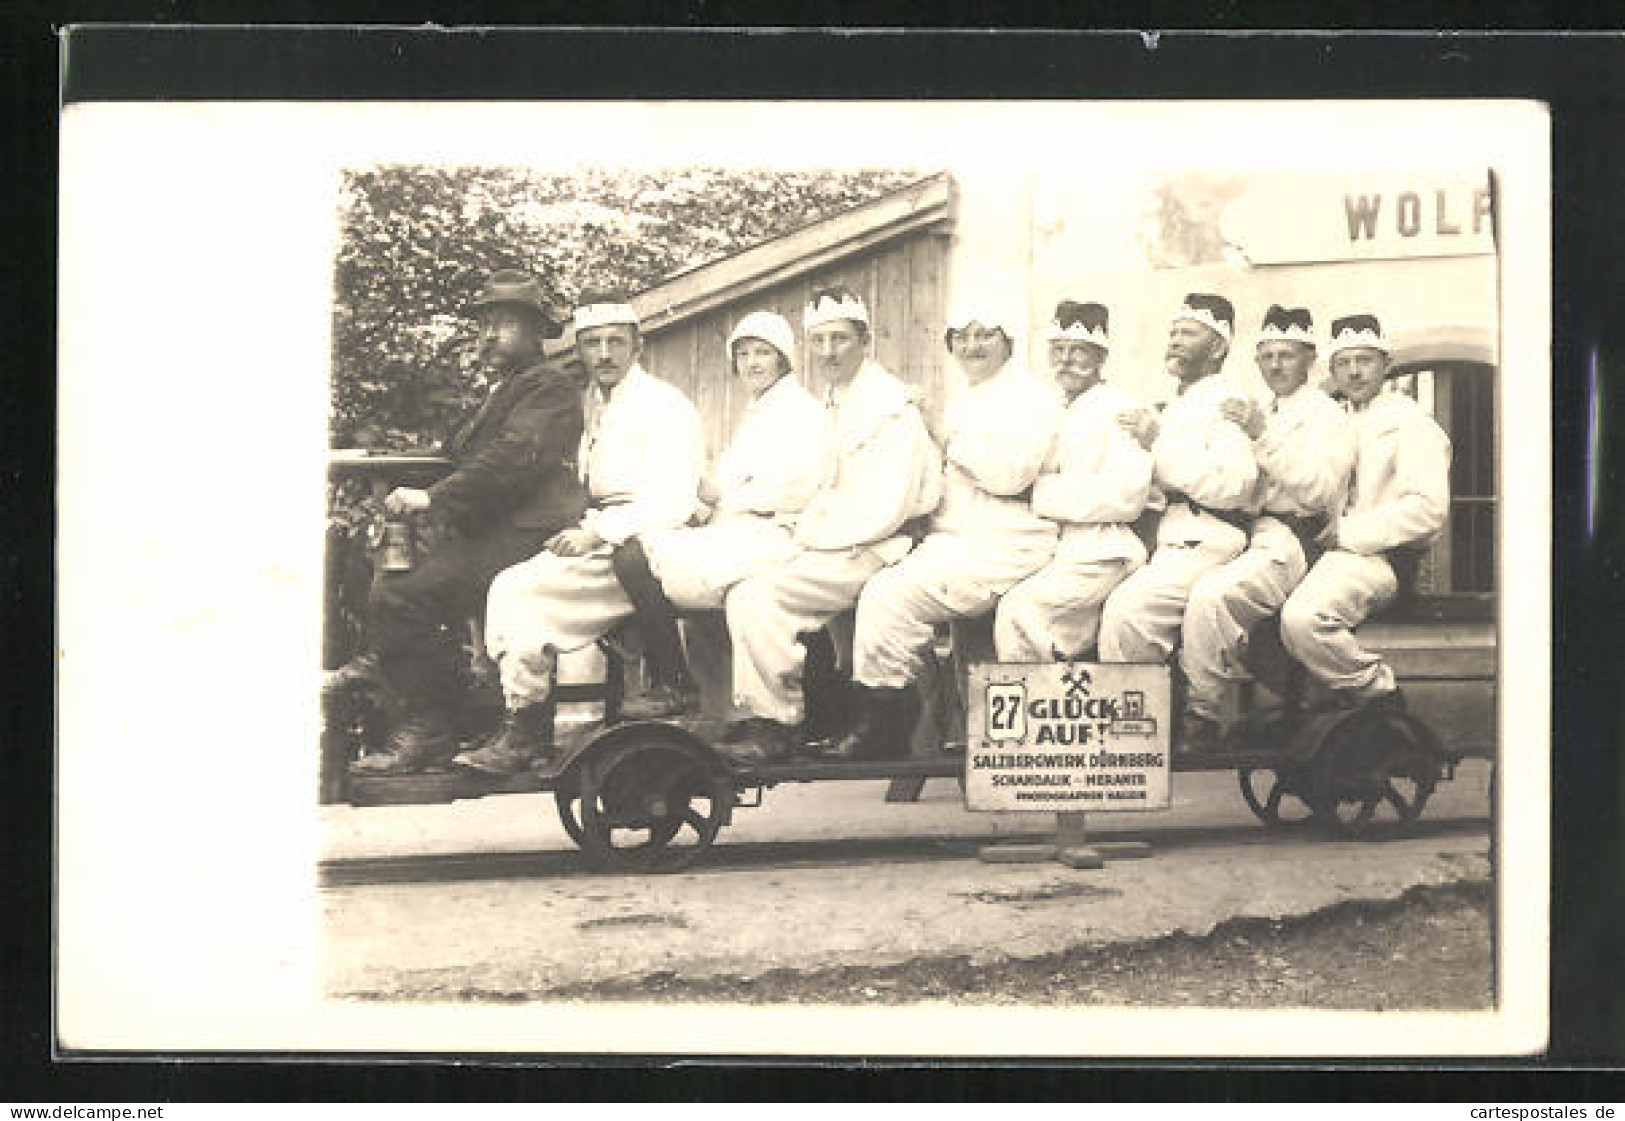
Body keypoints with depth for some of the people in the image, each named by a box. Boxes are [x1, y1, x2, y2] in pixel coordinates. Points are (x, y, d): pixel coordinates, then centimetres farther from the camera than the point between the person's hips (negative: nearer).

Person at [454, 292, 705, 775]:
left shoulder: (663, 405, -9)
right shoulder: (597, 403, 18)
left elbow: (673, 504, -17)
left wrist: (598, 533, -21)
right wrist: (581, 533, 4)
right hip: (602, 538, 8)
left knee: (528, 591, -21)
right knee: (506, 586, -12)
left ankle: (527, 734, -11)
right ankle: (522, 726, -14)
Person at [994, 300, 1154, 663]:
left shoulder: (1118, 409, -3)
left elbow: (1126, 496, -13)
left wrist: (1045, 492, -11)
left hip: (1099, 553, -7)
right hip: (1052, 548, 7)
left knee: (1018, 609, -26)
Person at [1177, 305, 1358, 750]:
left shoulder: (1325, 415, 5)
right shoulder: (1261, 416, 28)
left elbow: (1320, 491, -10)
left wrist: (1265, 440, -14)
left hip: (1289, 543, -7)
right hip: (1242, 537, 7)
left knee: (1209, 595, -33)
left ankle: (1204, 714, -23)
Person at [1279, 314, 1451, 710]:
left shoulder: (1409, 421, 1)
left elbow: (1428, 508, -12)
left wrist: (1348, 531, -15)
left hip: (1381, 557, -8)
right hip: (1329, 551, 8)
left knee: (1302, 618, -34)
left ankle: (1379, 692, -12)